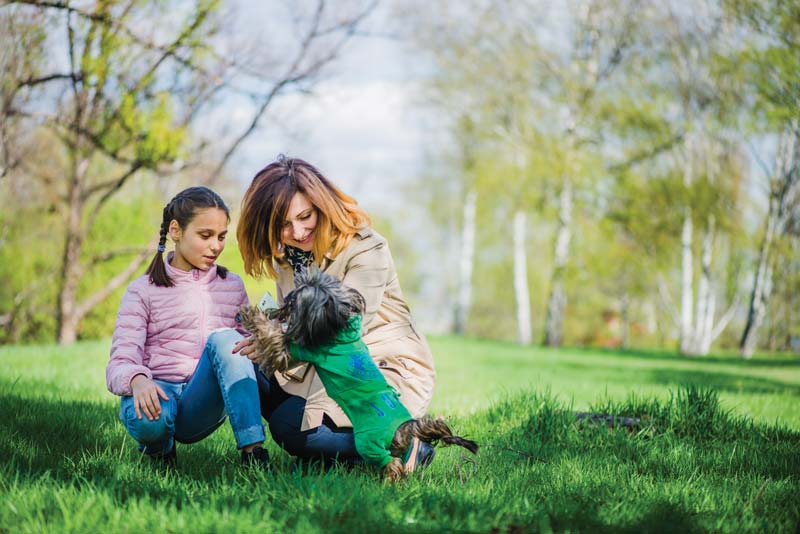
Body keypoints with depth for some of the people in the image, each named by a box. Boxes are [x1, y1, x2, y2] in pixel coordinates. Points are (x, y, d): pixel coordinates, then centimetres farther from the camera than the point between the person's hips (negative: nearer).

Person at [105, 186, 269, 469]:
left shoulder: (232, 286, 15)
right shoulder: (144, 291, 4)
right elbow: (120, 363, -5)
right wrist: (137, 380, -31)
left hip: (204, 404, 2)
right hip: (158, 393, -2)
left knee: (225, 339, -27)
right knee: (148, 418, -39)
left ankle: (253, 451, -34)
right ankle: (159, 445, 0)